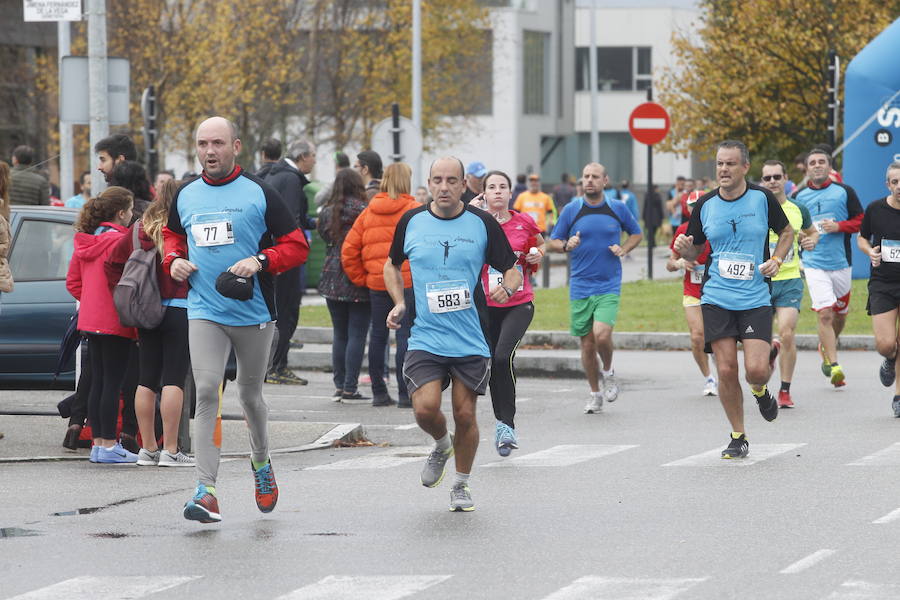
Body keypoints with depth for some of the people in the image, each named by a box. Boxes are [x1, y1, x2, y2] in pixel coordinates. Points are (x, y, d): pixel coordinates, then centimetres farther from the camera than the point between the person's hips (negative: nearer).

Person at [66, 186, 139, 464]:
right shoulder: (119, 240, -16)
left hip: (92, 320, 8)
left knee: (98, 382, 12)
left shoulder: (85, 240, 11)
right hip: (115, 321, -8)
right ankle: (108, 446, -3)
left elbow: (73, 282, 15)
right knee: (113, 383, -4)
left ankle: (98, 442, 16)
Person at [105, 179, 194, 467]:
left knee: (146, 381, 9)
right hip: (178, 310, -5)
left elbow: (112, 263, 11)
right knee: (173, 379, -5)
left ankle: (148, 448, 13)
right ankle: (170, 450, -8)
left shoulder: (139, 230, 8)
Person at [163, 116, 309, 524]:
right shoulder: (185, 195, 7)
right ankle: (206, 492, -17)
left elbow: (296, 245, -3)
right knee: (206, 392, -13)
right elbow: (172, 235, 26)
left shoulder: (258, 193, -4)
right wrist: (174, 260, 3)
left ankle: (261, 462, 43)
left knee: (250, 394, 14)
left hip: (253, 313, -1)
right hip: (204, 313, 1)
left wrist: (260, 261, -19)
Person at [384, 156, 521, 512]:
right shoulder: (411, 222, 3)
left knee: (465, 415, 1)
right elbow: (392, 265, 20)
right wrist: (399, 303, 5)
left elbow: (512, 270, 6)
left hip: (471, 340, 0)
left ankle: (461, 485, 23)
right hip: (425, 337, 1)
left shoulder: (482, 223, -1)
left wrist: (507, 286, -17)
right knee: (425, 408, -15)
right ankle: (441, 446, 20)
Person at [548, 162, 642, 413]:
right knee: (587, 343, 5)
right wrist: (567, 245, -14)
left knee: (602, 334, -21)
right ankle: (595, 393, 23)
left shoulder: (618, 209, 2)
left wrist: (624, 249, -1)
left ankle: (608, 372, 10)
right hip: (580, 287, 2)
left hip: (609, 286, -2)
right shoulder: (571, 210, 2)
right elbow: (552, 243, 8)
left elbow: (636, 233, 19)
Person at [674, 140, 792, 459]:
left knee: (756, 370, -14)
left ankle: (760, 390, 25)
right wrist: (684, 248, -9)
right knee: (726, 370, -4)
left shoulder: (762, 198, -2)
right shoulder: (704, 205, 3)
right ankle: (738, 438, 12)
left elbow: (787, 232, 13)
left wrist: (776, 260, -4)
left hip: (756, 299, -2)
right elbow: (694, 250, 14)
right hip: (716, 299, 2)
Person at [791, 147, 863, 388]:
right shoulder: (799, 196, 5)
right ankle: (834, 366, -17)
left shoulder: (844, 192, 2)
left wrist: (838, 226, -13)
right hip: (814, 265, -1)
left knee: (840, 314, 14)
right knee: (824, 314, -15)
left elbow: (860, 221, 2)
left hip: (841, 263, 1)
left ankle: (826, 348, 42)